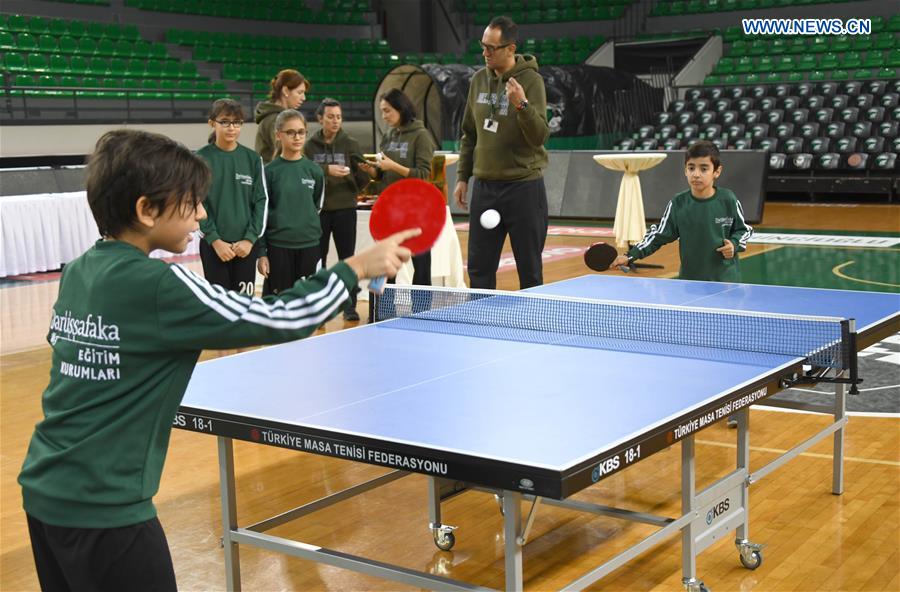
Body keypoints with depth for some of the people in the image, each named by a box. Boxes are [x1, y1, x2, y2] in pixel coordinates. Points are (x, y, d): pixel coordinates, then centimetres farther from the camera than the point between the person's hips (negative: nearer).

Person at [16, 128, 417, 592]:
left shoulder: (78, 272, 4)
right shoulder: (156, 286, -20)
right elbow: (280, 320, -18)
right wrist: (358, 267, -7)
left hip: (44, 491, 8)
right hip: (102, 508, -8)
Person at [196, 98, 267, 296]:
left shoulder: (252, 158, 3)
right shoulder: (201, 158, -3)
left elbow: (261, 200, 2)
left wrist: (250, 238, -8)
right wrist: (215, 240, -12)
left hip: (246, 244, 2)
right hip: (213, 244, -2)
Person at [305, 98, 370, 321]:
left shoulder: (351, 144, 4)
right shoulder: (311, 146, 4)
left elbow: (361, 178, 0)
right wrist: (327, 170, -21)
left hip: (345, 209, 0)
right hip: (318, 209, 1)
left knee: (347, 258, 3)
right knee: (318, 258, 6)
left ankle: (350, 305, 10)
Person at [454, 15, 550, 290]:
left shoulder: (531, 80, -10)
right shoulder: (479, 79, 7)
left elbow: (539, 136, -18)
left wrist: (522, 105, -33)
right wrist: (462, 177, 14)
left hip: (523, 187, -5)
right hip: (484, 186, 5)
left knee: (530, 270, 4)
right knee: (479, 269, 9)